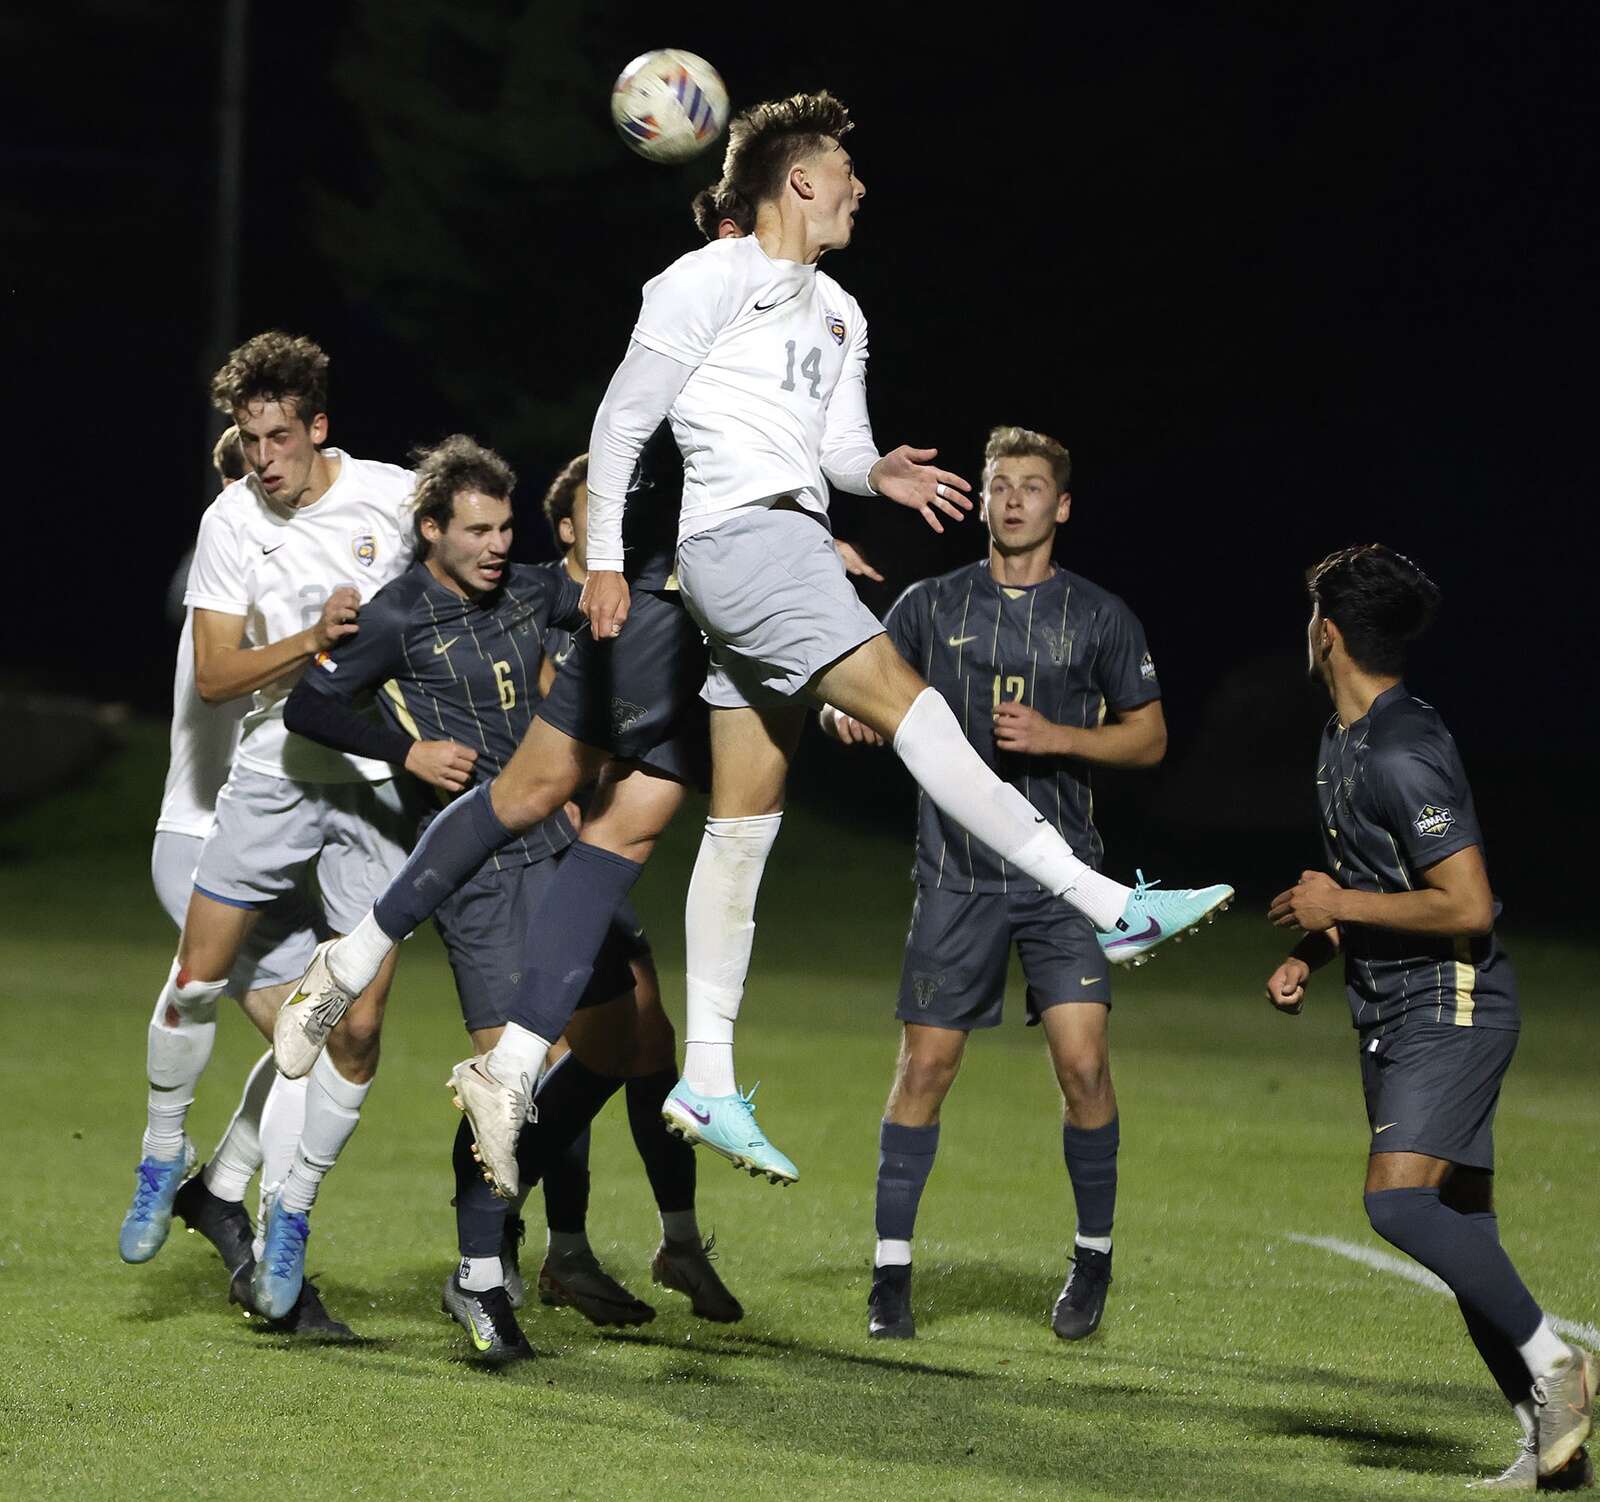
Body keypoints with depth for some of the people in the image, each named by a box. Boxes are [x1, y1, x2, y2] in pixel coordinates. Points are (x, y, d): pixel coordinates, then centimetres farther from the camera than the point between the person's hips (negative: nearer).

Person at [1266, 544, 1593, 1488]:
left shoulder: (1405, 755, -18)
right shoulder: (1344, 740, 14)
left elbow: (1468, 908, -23)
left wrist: (1341, 905, -15)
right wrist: (1310, 957, 13)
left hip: (1452, 1006, -10)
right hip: (1393, 1017, 10)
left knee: (1399, 1198, -24)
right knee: (1462, 1229, 5)